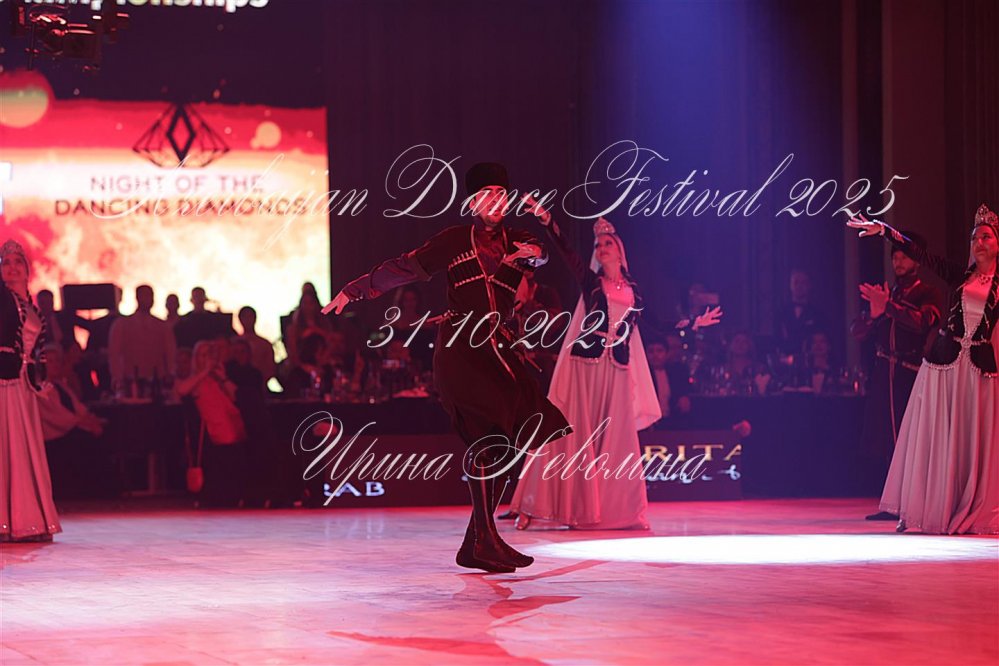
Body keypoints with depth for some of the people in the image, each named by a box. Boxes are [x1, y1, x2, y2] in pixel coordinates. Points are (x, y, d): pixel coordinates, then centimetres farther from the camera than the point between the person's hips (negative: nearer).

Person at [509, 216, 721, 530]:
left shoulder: (632, 290, 14)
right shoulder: (590, 281, 6)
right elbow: (568, 253, -7)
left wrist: (694, 324, 19)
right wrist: (549, 224, -21)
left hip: (617, 369, 3)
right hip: (584, 364, -3)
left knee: (615, 441, 3)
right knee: (573, 434, -4)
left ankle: (615, 510, 9)